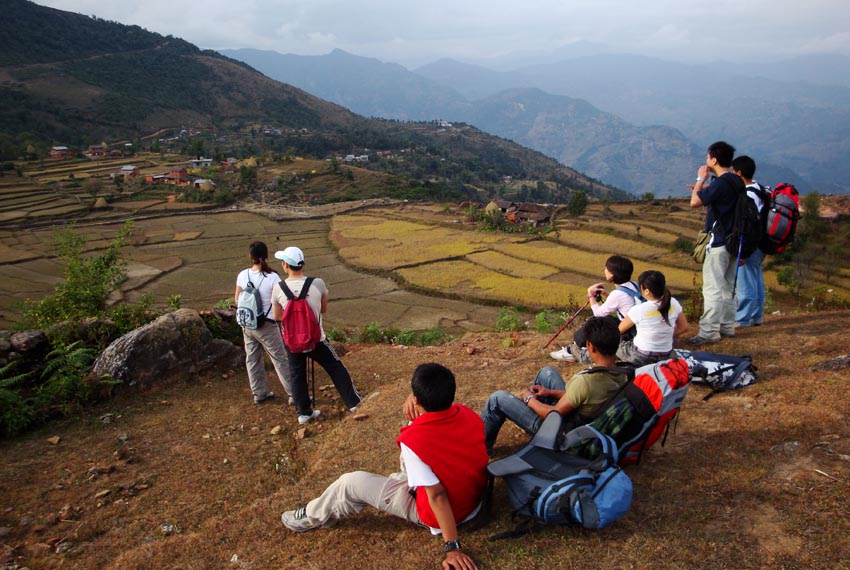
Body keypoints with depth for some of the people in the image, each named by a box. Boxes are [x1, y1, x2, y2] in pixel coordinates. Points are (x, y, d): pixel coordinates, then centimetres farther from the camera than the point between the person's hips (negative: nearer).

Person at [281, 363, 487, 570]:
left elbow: (437, 496, -30)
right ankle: (409, 481, 47)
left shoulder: (413, 439, -33)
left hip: (439, 512, -6)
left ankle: (313, 517, 32)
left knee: (352, 483, 5)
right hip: (475, 499, 7)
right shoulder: (469, 415, -15)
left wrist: (452, 546, -23)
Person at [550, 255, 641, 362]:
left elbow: (598, 313, -9)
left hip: (627, 335, -8)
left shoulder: (618, 293, -22)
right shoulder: (633, 285, 4)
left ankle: (572, 350, 15)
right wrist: (605, 294, 7)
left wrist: (590, 294, 2)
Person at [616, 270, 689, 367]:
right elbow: (683, 328, 3)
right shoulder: (673, 304, -11)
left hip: (641, 358, -6)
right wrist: (667, 336, 11)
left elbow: (619, 330, -7)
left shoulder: (638, 310, -23)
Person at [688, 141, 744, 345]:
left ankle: (709, 331, -6)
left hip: (718, 242, -10)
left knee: (712, 288, -7)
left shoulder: (720, 183, -19)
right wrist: (704, 189, 17)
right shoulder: (736, 182, 10)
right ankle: (727, 326, 24)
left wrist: (700, 179, -6)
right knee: (727, 286, 16)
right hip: (733, 241, 10)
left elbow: (694, 202, -18)